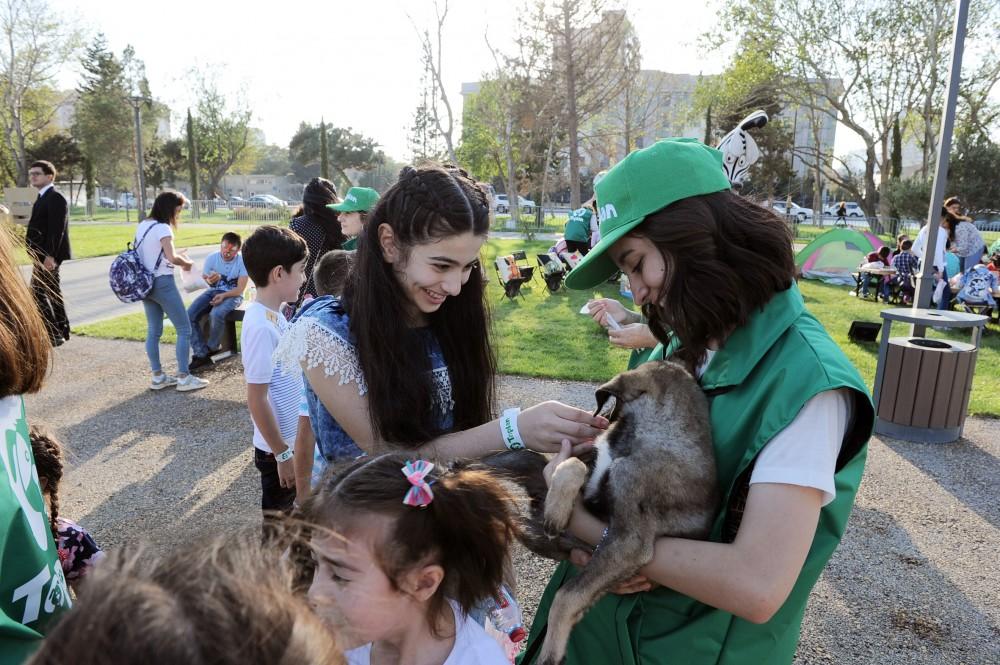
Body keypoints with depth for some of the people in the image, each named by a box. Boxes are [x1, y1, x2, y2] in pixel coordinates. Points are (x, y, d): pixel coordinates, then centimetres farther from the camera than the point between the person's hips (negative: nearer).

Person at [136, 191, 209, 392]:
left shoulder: (142, 225, 10)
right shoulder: (162, 228, -16)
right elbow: (172, 258, -26)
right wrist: (187, 263, -6)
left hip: (145, 283, 9)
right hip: (162, 283, -9)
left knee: (154, 330, 13)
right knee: (184, 329, 0)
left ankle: (157, 377, 18)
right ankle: (184, 378, 1)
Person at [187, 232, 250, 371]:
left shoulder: (242, 262, -12)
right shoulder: (212, 258, -4)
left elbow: (240, 289, -14)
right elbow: (202, 280, 1)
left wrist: (223, 295, -30)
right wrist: (209, 280, -23)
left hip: (232, 295, -4)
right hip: (213, 292, 4)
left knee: (216, 314, -35)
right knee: (190, 315, -20)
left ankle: (211, 349, -10)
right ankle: (201, 354, -14)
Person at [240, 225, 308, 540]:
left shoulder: (274, 314, 2)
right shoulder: (261, 326, -25)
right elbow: (257, 399, -23)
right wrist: (282, 454, -19)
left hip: (292, 439, 8)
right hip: (278, 448, -8)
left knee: (288, 512, 25)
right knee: (276, 525, 11)